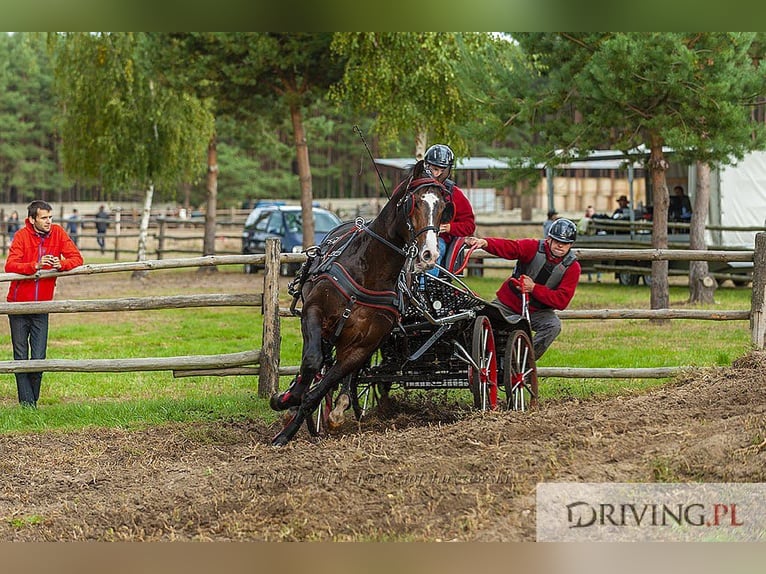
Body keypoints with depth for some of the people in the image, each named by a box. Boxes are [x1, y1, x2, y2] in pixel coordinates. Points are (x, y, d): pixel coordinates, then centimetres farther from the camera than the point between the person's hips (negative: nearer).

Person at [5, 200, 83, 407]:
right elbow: (10, 266, -20)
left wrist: (61, 264, -25)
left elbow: (77, 258, -4)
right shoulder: (22, 235, -10)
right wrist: (36, 265, -36)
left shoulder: (58, 233, -1)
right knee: (21, 357, 2)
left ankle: (33, 400, 15)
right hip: (18, 304, -2)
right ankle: (26, 403, 8)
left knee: (39, 358, -1)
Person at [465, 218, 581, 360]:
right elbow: (508, 247, -29)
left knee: (553, 325, -29)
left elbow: (562, 301, -17)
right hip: (508, 303, 0)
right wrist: (485, 243, -49)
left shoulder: (572, 267, -10)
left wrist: (534, 288, -27)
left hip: (537, 311, 0)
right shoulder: (534, 247, -11)